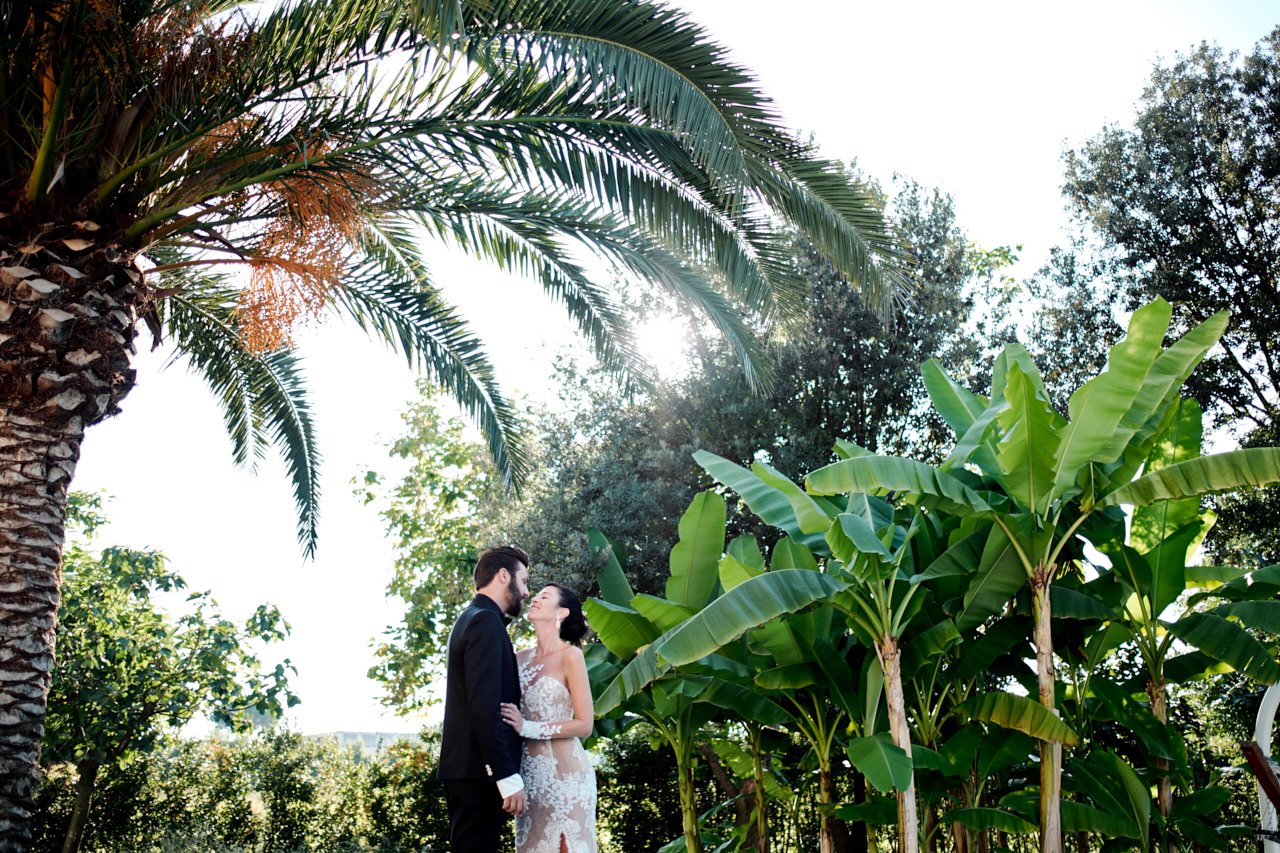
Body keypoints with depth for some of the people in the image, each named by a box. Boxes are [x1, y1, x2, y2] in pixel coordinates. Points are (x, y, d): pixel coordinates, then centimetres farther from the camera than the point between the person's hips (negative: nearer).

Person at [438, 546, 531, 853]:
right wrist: (509, 777, -22)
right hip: (479, 772, -10)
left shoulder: (469, 619, 20)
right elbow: (484, 705, -22)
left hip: (465, 770, 10)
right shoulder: (486, 622, -13)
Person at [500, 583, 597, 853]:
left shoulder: (570, 656, -8)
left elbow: (584, 725, -11)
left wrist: (527, 727, -18)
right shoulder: (521, 658, 9)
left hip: (564, 772, -5)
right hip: (529, 770, 5)